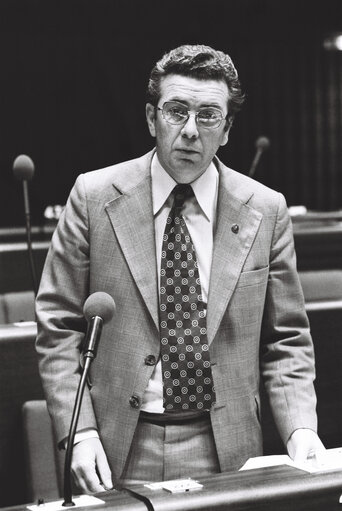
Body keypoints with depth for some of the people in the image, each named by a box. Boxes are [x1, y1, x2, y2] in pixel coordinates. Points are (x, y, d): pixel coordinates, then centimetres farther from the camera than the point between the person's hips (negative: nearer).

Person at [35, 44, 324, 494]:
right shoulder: (94, 197, -4)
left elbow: (285, 340, 5)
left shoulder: (265, 211, 0)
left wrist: (300, 429, -9)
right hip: (119, 456, -1)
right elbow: (58, 327, -1)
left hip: (226, 454, 1)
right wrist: (80, 432, -11)